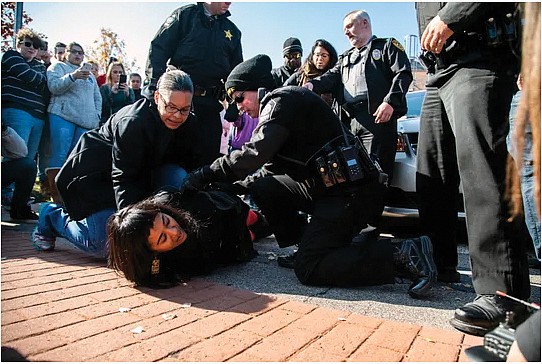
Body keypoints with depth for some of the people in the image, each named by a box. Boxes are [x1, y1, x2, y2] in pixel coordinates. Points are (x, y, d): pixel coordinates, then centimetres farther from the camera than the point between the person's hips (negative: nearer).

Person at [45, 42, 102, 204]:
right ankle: (56, 196, -8)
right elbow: (54, 86, -4)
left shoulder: (89, 74, 28)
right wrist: (73, 76, -18)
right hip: (63, 117, -4)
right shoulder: (58, 67, 13)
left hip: (87, 122, 4)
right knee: (59, 155, -11)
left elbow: (97, 97, 25)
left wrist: (96, 116, 11)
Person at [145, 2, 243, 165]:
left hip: (210, 103, 4)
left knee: (210, 154, 4)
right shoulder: (185, 15, 5)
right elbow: (158, 49, -1)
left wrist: (235, 104, 9)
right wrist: (155, 86, -13)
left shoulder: (232, 30, 16)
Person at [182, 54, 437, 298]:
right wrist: (240, 187, 10)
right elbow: (273, 165, 18)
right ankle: (308, 245, 12)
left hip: (346, 189, -10)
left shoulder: (281, 100, -10)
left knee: (308, 270, -11)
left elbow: (256, 153, -24)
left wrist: (207, 174, -16)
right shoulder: (280, 103, 19)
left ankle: (401, 254, -12)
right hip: (323, 184, 10)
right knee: (261, 188, 9)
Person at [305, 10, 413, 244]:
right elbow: (332, 77, 15)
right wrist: (312, 85, -6)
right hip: (351, 121, 6)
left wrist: (390, 101, -14)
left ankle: (370, 227, -9)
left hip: (378, 117, -6)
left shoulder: (387, 46, 15)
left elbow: (403, 73, 1)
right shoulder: (346, 57, 33)